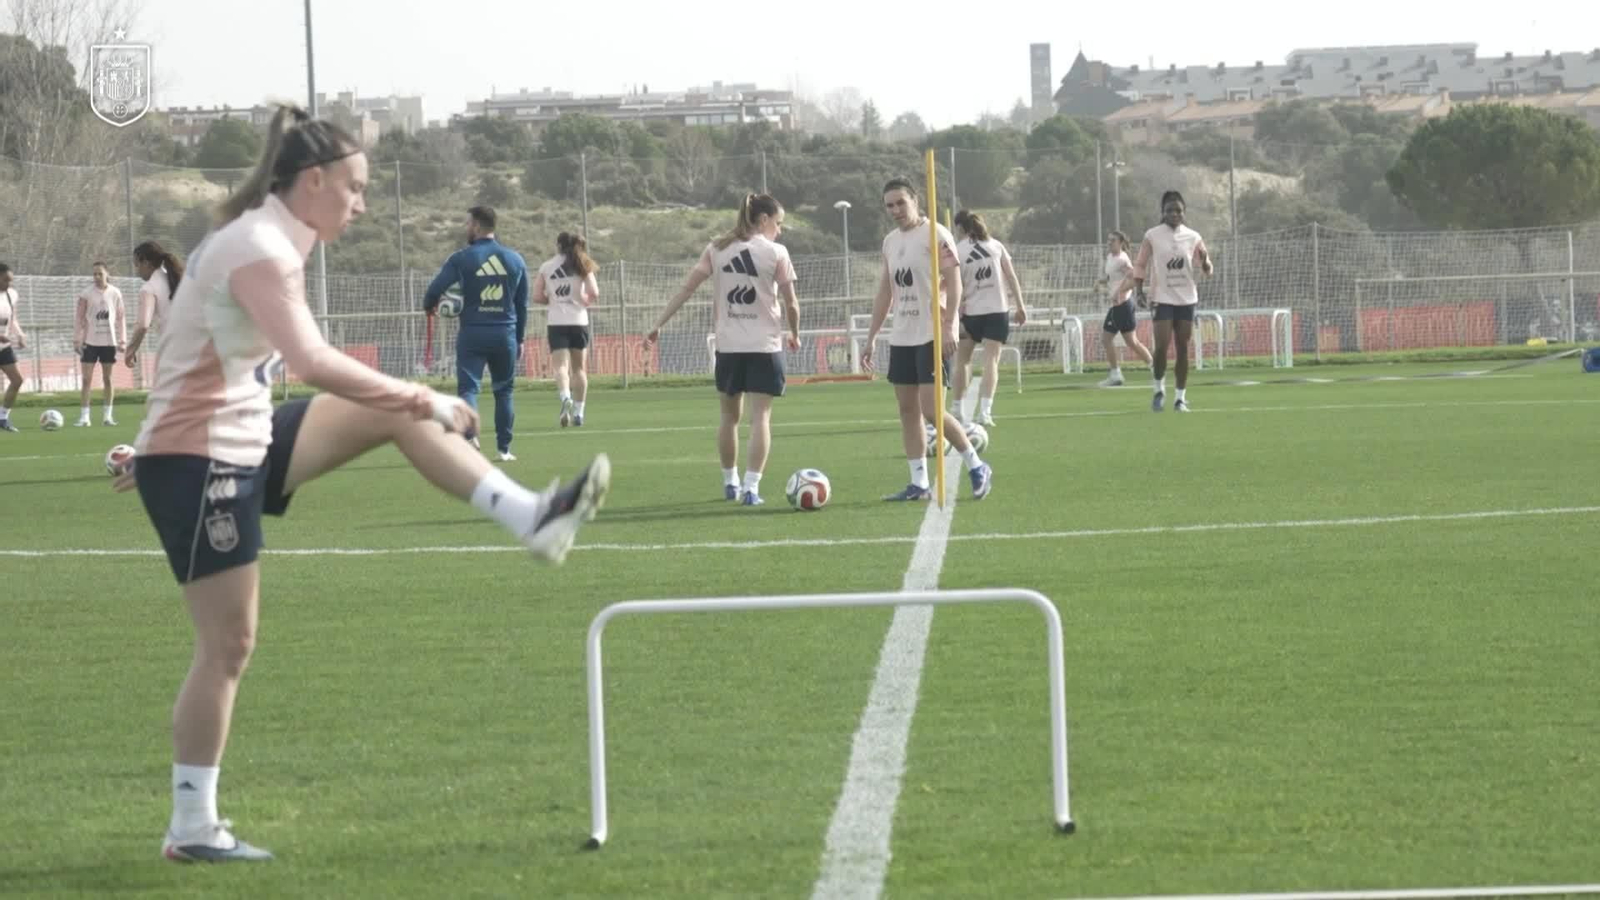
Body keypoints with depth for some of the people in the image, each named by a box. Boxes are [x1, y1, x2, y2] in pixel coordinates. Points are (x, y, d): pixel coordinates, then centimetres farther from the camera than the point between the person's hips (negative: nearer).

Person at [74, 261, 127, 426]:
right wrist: (77, 340, -8)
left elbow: (121, 317, 6)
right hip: (90, 341, -1)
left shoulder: (115, 293, 2)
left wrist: (122, 341, 2)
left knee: (108, 378, 7)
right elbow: (79, 318, -2)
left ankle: (107, 415, 13)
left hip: (109, 341, 1)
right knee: (87, 379, -4)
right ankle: (84, 417, -5)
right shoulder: (87, 294, -3)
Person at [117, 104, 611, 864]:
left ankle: (531, 519, 9)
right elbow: (313, 363, -33)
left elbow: (192, 354, 19)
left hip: (240, 443, 10)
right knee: (228, 644, -5)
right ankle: (191, 829, 3)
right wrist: (427, 401, -28)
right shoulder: (261, 251, -20)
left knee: (394, 417, 8)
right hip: (197, 461, -10)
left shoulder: (259, 240, 11)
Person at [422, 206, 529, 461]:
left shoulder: (462, 259, -5)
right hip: (505, 333, 3)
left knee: (468, 387, -2)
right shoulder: (515, 259, 7)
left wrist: (429, 306, 17)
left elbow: (434, 290, -6)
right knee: (504, 391, 13)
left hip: (473, 333, -3)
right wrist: (520, 339, 19)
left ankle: (470, 433, -27)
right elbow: (522, 304, 11)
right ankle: (504, 448, 13)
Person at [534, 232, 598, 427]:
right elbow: (594, 293, -6)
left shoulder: (546, 267, 4)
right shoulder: (582, 266, 3)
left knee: (560, 366, -10)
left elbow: (537, 296, 0)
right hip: (579, 321, 1)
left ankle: (566, 398, -38)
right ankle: (578, 413, 15)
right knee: (578, 367, 12)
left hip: (556, 322, -1)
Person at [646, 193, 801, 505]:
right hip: (765, 345, -3)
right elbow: (791, 304, -3)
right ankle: (751, 487, -12)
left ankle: (731, 483, 28)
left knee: (730, 415, 18)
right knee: (761, 415, -2)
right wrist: (794, 334, 15)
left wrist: (658, 325, 2)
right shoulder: (775, 253, -5)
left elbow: (686, 289, -1)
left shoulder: (717, 249, 4)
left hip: (728, 346, 4)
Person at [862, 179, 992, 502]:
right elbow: (885, 293, 20)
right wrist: (871, 338, 17)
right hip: (902, 337, 8)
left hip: (932, 334, -8)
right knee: (907, 409, 5)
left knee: (931, 410, -13)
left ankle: (977, 467, 2)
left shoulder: (935, 234, -8)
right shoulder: (890, 241, 14)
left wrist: (948, 326, -22)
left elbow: (954, 281, -14)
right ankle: (919, 484, 8)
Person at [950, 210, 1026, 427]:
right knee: (991, 360, -3)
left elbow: (956, 288, -7)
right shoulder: (995, 245, 4)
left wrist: (957, 319, -7)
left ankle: (958, 410, 16)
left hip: (971, 311, -1)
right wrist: (1020, 305, 9)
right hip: (998, 310, 1)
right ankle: (985, 410, -17)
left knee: (963, 360, 14)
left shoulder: (957, 251, -4)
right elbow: (1012, 277, 3)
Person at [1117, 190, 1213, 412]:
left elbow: (1205, 268, 8)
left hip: (1187, 299, 2)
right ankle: (1159, 389, 12)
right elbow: (1140, 265, 3)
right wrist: (1139, 290, -9)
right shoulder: (1152, 236, -2)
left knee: (1183, 349, 3)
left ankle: (1180, 397, 9)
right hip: (1163, 299, -2)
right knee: (1162, 346, -11)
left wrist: (1205, 262, -16)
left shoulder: (1193, 237, 4)